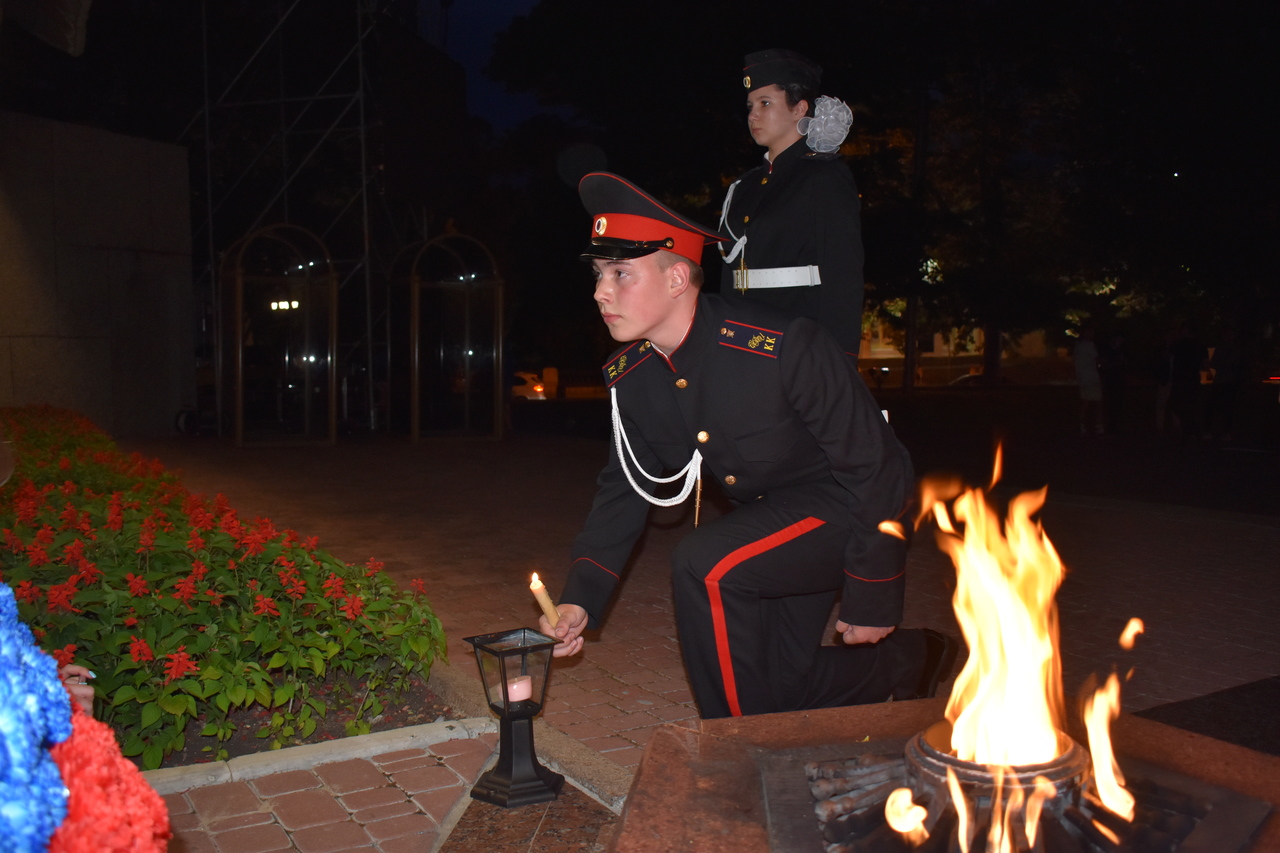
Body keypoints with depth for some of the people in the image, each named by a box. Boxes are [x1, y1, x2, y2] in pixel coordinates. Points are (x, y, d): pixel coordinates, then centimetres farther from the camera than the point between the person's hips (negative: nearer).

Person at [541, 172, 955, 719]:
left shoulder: (785, 347, -30)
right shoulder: (629, 377, -9)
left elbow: (874, 468, -23)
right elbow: (625, 488, 1)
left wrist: (872, 601, -17)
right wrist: (581, 597, -12)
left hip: (844, 509, -7)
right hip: (766, 517, 8)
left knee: (704, 564, -29)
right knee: (778, 688, 9)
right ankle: (905, 659, 34)